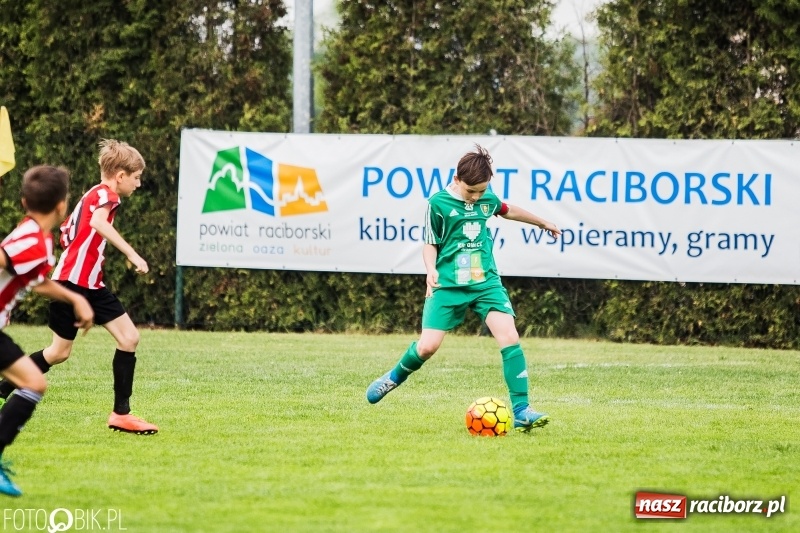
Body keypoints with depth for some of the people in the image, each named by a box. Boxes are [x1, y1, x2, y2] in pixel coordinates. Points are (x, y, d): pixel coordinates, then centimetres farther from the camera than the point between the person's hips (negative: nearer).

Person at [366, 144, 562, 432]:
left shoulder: (487, 199, 6)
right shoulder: (439, 203, -6)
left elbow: (507, 210, 29)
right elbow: (430, 243, 2)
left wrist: (542, 222, 42)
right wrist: (431, 269, -18)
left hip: (486, 281, 3)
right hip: (449, 285, -3)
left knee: (509, 337, -14)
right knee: (428, 346, -11)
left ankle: (521, 411, -13)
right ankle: (396, 376, 24)